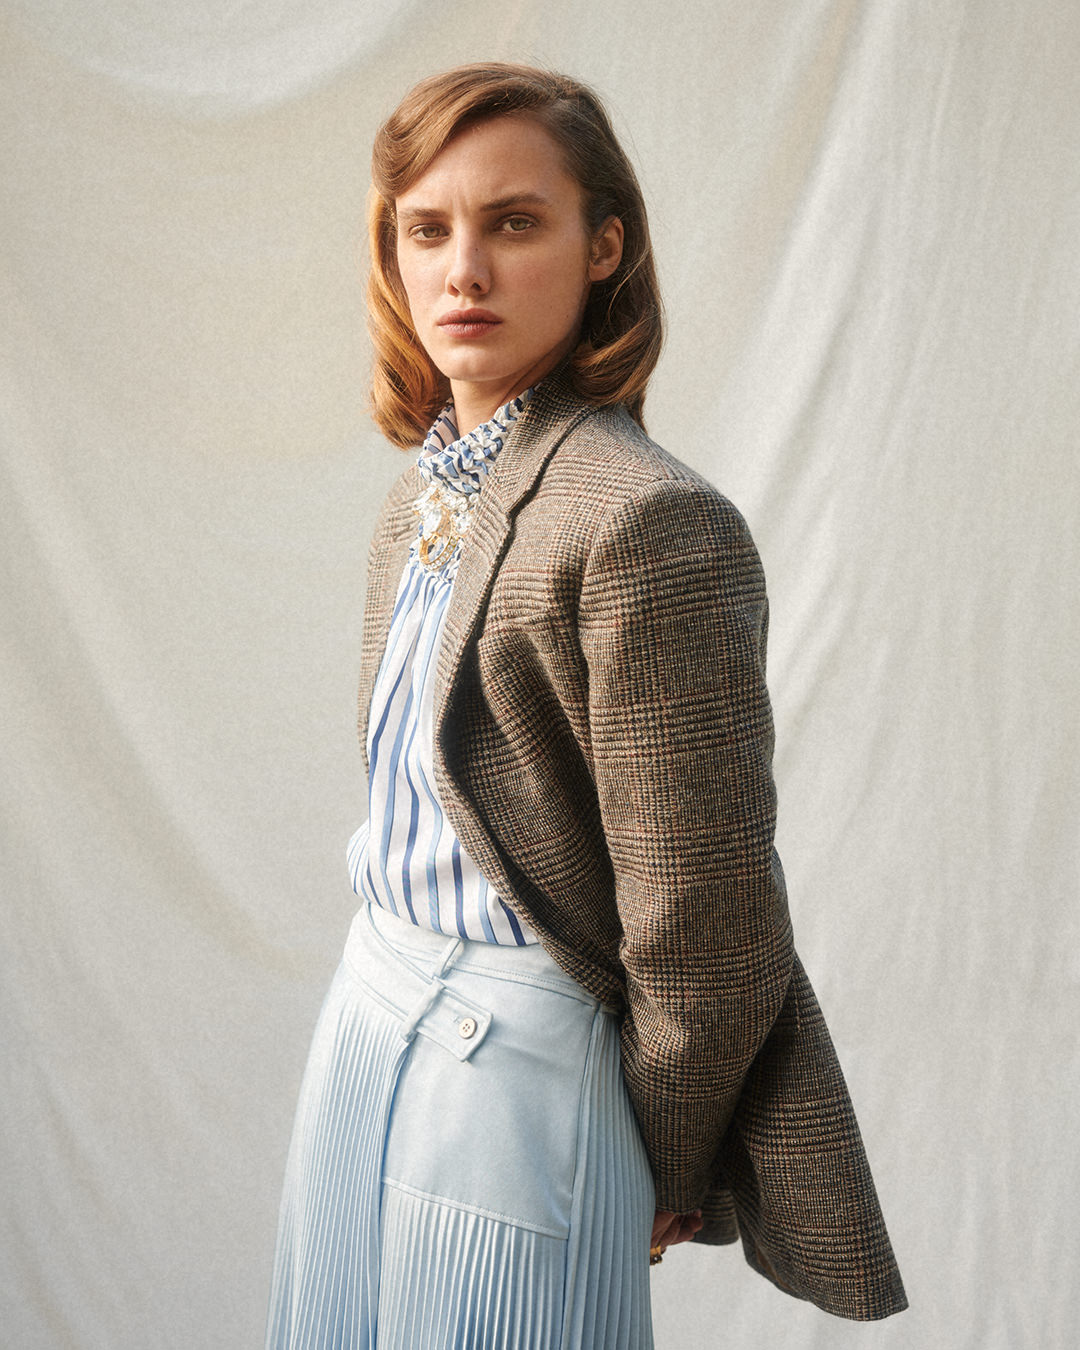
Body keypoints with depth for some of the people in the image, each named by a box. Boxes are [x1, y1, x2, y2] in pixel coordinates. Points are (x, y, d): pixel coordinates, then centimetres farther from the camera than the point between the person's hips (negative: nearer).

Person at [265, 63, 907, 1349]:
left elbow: (702, 926, -18)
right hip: (367, 1018, 8)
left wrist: (661, 1167, -7)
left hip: (519, 1061, -8)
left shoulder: (651, 521, -22)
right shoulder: (421, 493, 5)